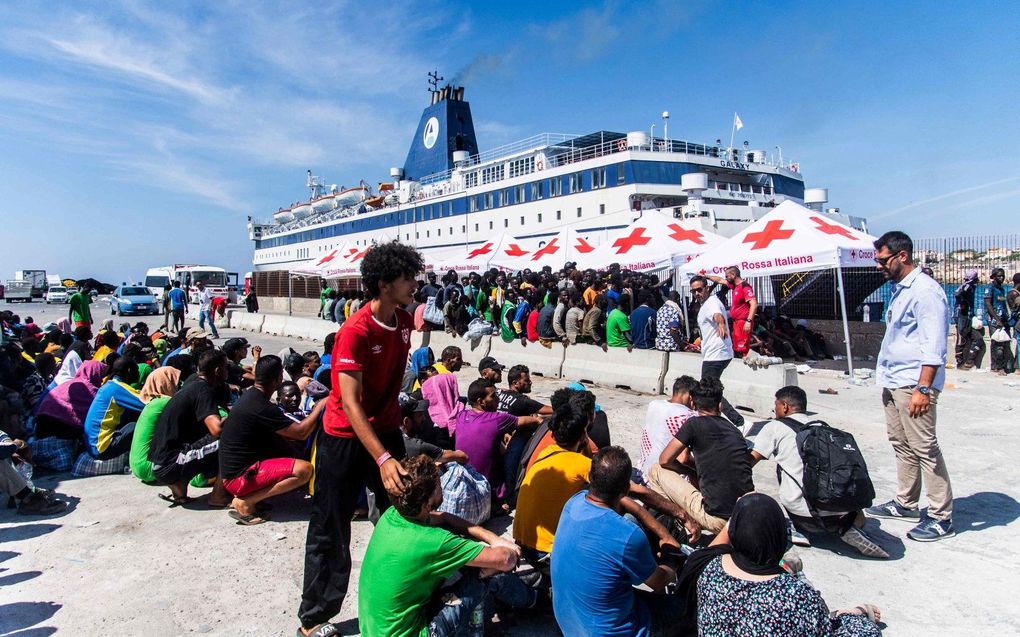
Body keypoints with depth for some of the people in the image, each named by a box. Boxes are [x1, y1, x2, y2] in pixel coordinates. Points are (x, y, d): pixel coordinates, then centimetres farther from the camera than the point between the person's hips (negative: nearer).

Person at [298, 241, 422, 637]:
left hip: (386, 431, 7)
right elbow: (350, 403, -29)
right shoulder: (355, 332, -24)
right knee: (331, 531, 5)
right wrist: (383, 459, -36)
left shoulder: (403, 321, -2)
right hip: (345, 438, -7)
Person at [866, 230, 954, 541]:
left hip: (913, 384, -10)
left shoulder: (925, 291, -15)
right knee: (901, 444, 16)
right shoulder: (899, 289, 14)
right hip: (893, 381, 10)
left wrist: (923, 388, -24)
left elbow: (934, 345, -20)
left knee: (924, 449, -4)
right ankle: (905, 503, 28)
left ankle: (942, 518, 6)